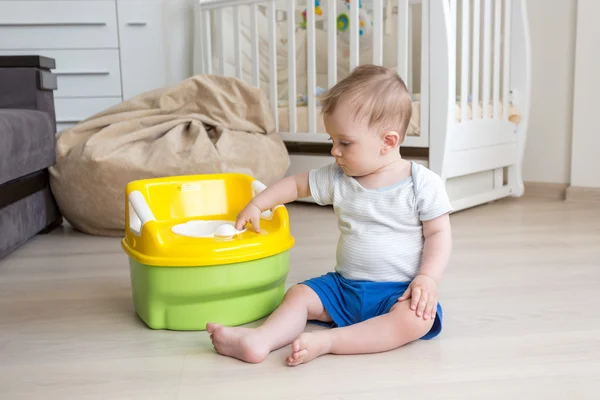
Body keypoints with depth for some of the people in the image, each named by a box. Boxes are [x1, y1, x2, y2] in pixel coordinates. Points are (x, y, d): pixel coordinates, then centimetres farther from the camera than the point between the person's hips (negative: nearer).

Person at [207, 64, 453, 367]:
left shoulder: (423, 184, -9)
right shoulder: (337, 179, 2)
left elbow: (439, 234, -8)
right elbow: (296, 185, 15)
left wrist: (428, 278, -21)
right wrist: (257, 205, 11)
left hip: (398, 290, -4)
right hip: (345, 285, 5)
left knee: (418, 318, -33)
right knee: (299, 294, -11)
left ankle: (326, 340, -40)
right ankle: (260, 339, -34)